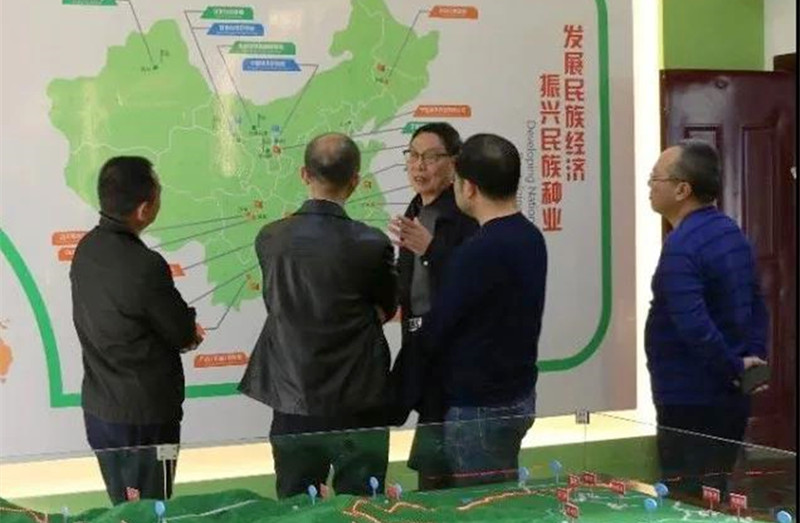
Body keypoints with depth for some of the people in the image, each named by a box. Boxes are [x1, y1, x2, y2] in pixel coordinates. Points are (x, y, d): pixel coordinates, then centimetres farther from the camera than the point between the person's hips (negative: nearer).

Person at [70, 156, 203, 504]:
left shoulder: (86, 249, -3)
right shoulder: (145, 267, -27)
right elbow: (185, 335, -13)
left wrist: (181, 330, 3)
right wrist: (188, 330, 9)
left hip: (98, 408, 7)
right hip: (144, 414, -7)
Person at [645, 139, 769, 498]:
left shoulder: (681, 246, -20)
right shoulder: (731, 232, 10)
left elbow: (694, 325, -29)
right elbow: (756, 307, 16)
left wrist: (736, 368, -17)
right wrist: (753, 358, 8)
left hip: (690, 405, -9)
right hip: (730, 400, 9)